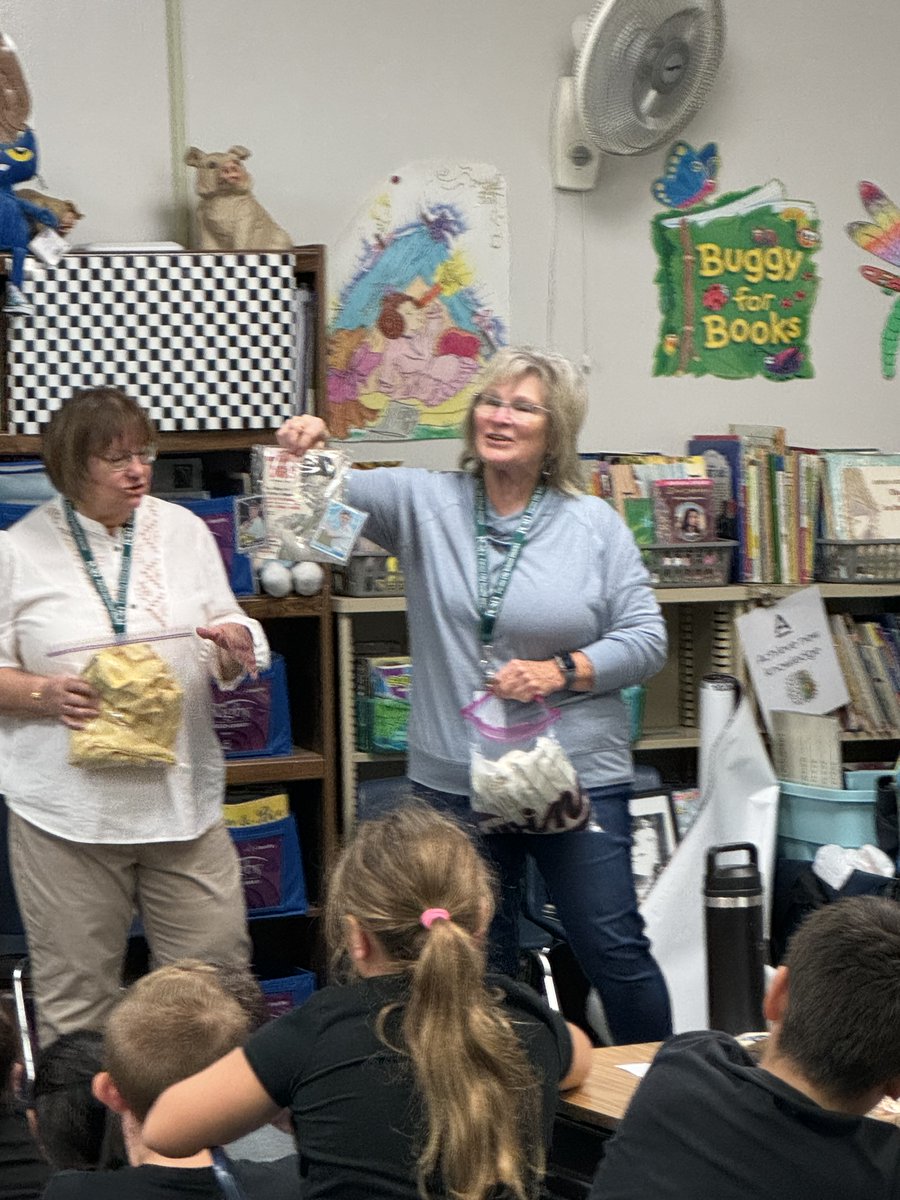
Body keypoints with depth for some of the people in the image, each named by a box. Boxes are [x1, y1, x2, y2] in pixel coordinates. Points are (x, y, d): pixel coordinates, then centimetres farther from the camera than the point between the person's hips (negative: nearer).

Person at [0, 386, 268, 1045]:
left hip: (182, 796, 3)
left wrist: (236, 649, -8)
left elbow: (228, 663, 14)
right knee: (75, 998, 4)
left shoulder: (183, 529, 9)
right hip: (67, 809, -2)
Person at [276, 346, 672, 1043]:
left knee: (614, 950, 3)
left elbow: (647, 638, 0)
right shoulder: (426, 503, 4)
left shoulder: (595, 524, 0)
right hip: (453, 782, 2)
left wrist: (563, 671, -14)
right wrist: (308, 449, -26)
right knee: (478, 966, 12)